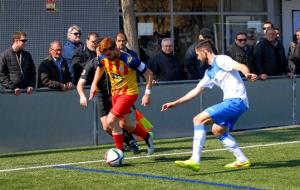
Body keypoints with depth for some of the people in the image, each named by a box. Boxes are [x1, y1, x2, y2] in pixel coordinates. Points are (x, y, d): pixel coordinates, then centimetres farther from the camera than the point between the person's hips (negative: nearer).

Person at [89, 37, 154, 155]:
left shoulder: (129, 60, -28)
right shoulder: (103, 58, -10)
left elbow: (148, 74, -19)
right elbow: (100, 67, 17)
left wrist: (147, 93, -21)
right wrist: (94, 84, 13)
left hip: (129, 93, -7)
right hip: (115, 92, 7)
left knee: (111, 120, -18)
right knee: (124, 124, 16)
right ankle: (147, 137, 40)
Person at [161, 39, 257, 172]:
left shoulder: (221, 60, -6)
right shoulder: (210, 72, 21)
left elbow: (241, 66, -22)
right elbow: (196, 91, 28)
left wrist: (247, 74, -45)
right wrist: (174, 103, 27)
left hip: (236, 101, -10)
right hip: (233, 102, 10)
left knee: (199, 119, -15)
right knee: (217, 130, 21)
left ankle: (195, 160, -20)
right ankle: (242, 160, 21)